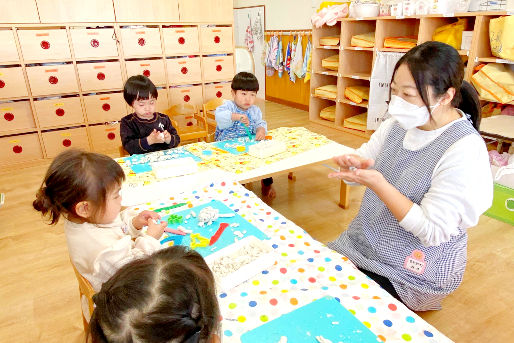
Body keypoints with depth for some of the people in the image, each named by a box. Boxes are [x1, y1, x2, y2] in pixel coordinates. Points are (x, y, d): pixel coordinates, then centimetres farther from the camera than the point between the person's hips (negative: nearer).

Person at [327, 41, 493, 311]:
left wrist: (378, 185, -32)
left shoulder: (465, 149, -24)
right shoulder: (398, 124, -4)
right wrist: (353, 164, -18)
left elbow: (433, 230, -25)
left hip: (411, 275, -6)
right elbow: (364, 158, 6)